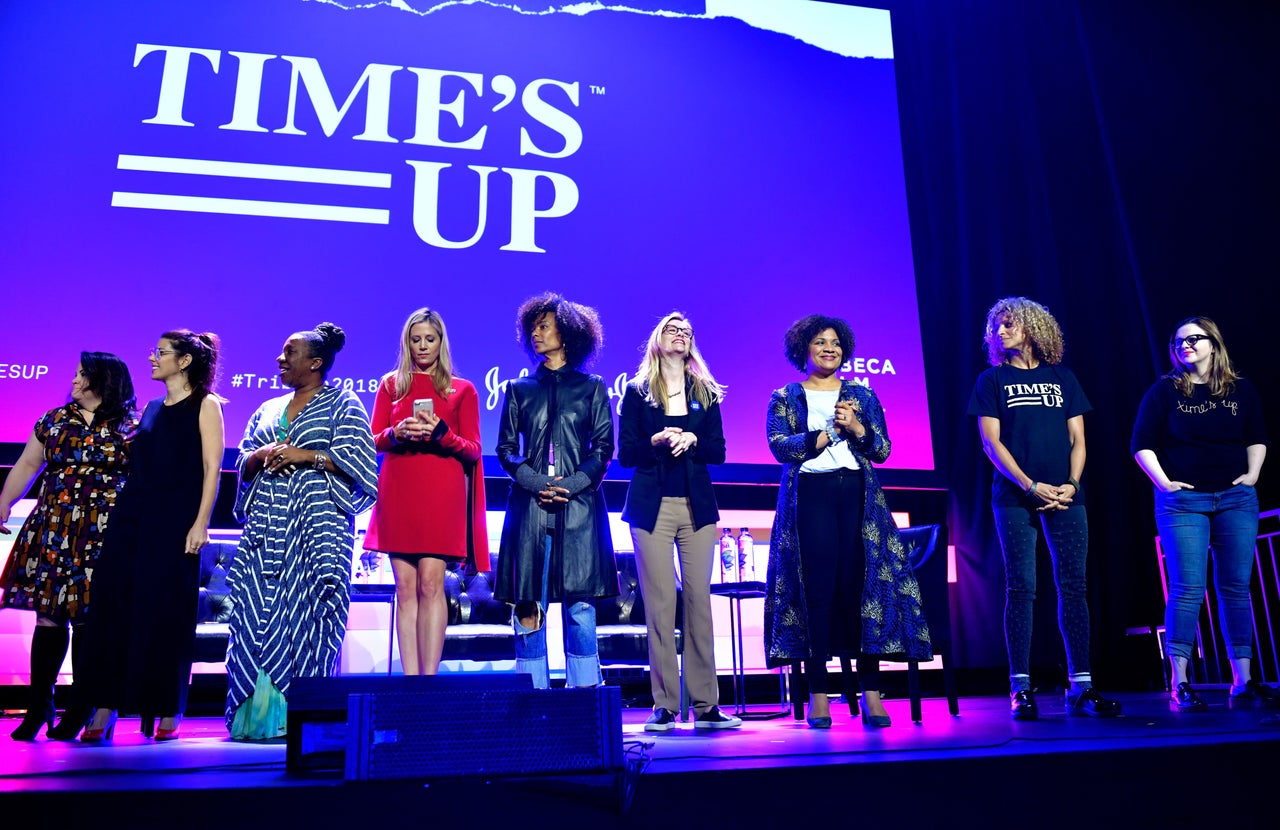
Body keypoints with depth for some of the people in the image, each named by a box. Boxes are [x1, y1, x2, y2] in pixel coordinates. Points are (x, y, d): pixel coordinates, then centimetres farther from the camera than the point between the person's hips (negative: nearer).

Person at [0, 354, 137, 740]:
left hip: (103, 535, -3)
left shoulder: (130, 427, 1)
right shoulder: (54, 420, 13)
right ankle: (39, 705, 14)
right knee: (48, 615, 3)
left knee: (88, 617, -1)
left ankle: (79, 709, 10)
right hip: (52, 531, 3)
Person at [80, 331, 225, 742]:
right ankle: (105, 708, 12)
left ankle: (168, 714, 8)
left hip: (175, 520, -6)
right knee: (113, 607, 3)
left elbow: (212, 467, -8)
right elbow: (136, 464, 18)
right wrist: (122, 513, 11)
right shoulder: (151, 408, 18)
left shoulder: (204, 405, -1)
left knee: (166, 612, -2)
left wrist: (200, 522, -16)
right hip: (131, 516, 6)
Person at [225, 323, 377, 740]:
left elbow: (354, 460, -6)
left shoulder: (343, 404, 5)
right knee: (256, 611, -1)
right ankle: (256, 712, 3)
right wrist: (261, 455, -2)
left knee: (304, 608, -9)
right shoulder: (267, 410, 22)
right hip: (266, 521, 6)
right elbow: (243, 466, 19)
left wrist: (304, 455, -13)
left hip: (318, 519, -5)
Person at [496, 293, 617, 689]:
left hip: (578, 505, -1)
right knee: (528, 607, -1)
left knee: (580, 605, -3)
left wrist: (571, 485, -10)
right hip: (529, 505, 2)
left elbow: (603, 447, 5)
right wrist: (536, 483, -8)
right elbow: (506, 448, 10)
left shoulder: (591, 387, 11)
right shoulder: (520, 389, 15)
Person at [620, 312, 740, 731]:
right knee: (660, 603, -4)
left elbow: (718, 451, 8)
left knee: (699, 600, -1)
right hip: (652, 506, -2)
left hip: (697, 506, 2)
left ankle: (706, 706, 4)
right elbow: (625, 453, 2)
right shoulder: (637, 392, 7)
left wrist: (692, 439, -11)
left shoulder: (706, 393, 14)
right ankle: (664, 706, 2)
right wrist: (656, 440, -15)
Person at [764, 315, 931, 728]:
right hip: (810, 495, -2)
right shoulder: (785, 397, 11)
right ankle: (818, 695, 1)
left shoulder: (862, 395, 17)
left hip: (857, 493, 2)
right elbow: (778, 446, -4)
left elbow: (883, 450, 9)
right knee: (817, 590, -5)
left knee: (863, 587, -4)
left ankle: (871, 693, 2)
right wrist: (825, 433, -12)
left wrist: (856, 428, -9)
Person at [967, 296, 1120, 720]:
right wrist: (1032, 486, -11)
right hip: (1015, 497, -2)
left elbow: (1077, 440, 12)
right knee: (1021, 589, -3)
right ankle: (1021, 688, 1)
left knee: (1073, 587, 0)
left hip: (1064, 497, 2)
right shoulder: (992, 380, 8)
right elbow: (991, 442, -1)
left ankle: (1080, 687, 5)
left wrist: (1071, 484, -5)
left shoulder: (1062, 378, 15)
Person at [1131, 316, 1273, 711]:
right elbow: (1141, 444, 0)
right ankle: (1179, 685, -3)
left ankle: (1243, 683, 11)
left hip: (1236, 498, 4)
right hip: (1182, 500, -3)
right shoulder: (1164, 391, 0)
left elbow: (1257, 438, 19)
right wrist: (1164, 482, -8)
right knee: (1187, 588, -8)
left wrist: (1252, 473, 5)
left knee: (1236, 587, 5)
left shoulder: (1241, 390, 10)